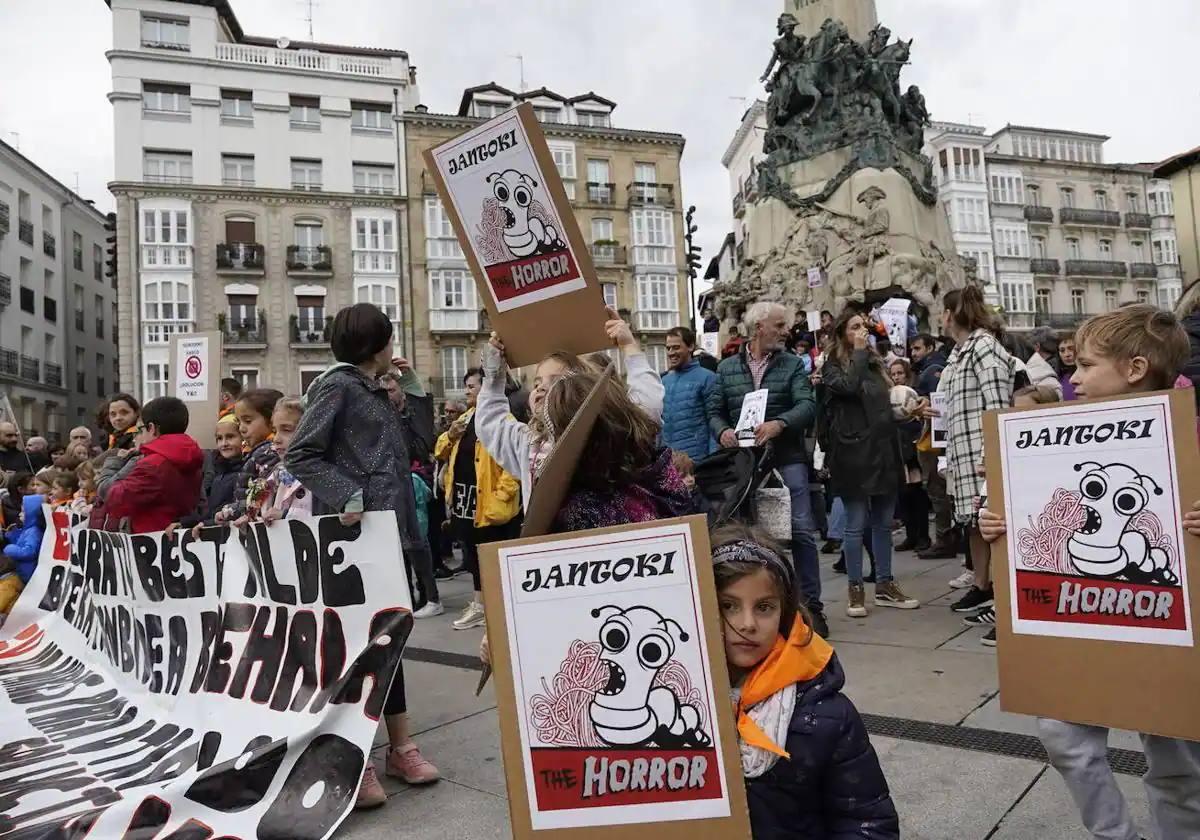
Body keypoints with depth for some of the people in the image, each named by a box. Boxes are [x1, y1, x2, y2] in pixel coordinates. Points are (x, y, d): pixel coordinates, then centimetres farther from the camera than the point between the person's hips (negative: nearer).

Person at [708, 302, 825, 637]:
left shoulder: (793, 365, 5)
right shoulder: (727, 368, 9)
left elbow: (807, 406, -9)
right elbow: (714, 411, 8)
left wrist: (779, 423, -28)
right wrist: (722, 431, -14)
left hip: (787, 460, -1)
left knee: (801, 531, -2)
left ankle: (812, 605, 11)